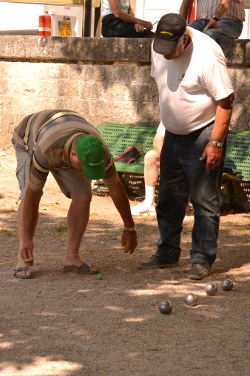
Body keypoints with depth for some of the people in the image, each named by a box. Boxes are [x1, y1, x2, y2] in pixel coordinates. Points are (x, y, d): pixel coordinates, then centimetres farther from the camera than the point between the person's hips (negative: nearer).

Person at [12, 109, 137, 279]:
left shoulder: (98, 152, -33)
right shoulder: (45, 151, -47)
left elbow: (116, 188, -18)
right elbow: (31, 193, -37)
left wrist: (130, 228, -9)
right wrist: (26, 239, -35)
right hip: (27, 141, -4)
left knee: (83, 196, -13)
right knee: (30, 196, -25)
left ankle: (71, 257, -7)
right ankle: (24, 260, -21)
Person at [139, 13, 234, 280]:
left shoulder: (207, 56, -24)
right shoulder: (159, 47, -2)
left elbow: (225, 101, -20)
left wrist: (216, 142, -21)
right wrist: (166, 123, 16)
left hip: (202, 135, -7)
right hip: (173, 135, 7)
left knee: (204, 201, -5)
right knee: (168, 199, 14)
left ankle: (202, 260, 2)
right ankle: (167, 254, 25)